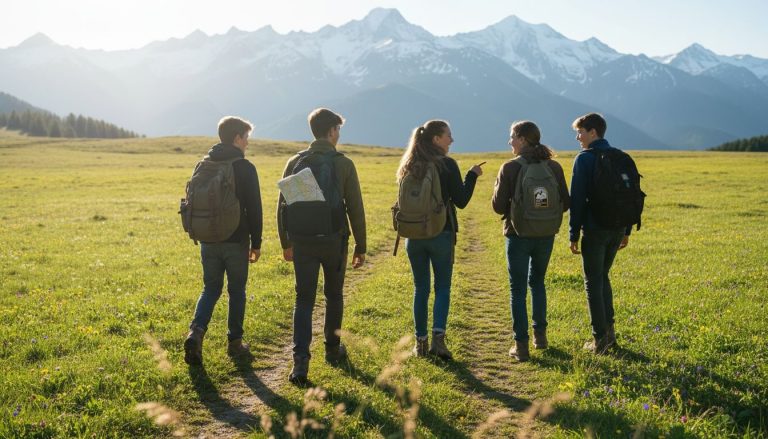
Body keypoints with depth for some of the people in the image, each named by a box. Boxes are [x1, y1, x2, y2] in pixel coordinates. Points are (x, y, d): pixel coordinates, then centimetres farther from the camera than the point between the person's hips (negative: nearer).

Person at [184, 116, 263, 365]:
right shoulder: (245, 167, -10)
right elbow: (254, 208, -11)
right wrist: (256, 243, -4)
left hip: (208, 240, 4)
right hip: (236, 241, -4)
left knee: (210, 288, 13)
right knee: (236, 291, 9)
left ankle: (196, 331, -8)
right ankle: (235, 342, 16)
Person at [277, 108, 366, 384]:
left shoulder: (295, 163, 2)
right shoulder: (344, 164, -4)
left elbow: (283, 206, 5)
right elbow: (355, 209, -4)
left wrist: (285, 243, 14)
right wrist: (360, 247, 4)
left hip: (302, 242, 1)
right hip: (334, 241, -1)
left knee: (304, 300, 4)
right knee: (334, 296, 17)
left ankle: (300, 361, -7)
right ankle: (333, 350, 30)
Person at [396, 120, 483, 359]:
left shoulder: (409, 167, 5)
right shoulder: (447, 164, -10)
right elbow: (461, 201, -8)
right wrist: (472, 175, 2)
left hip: (414, 235, 4)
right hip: (441, 234, -4)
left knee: (420, 289, 12)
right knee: (442, 287, 8)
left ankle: (421, 341, 15)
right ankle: (438, 336, -7)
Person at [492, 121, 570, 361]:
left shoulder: (510, 168, -12)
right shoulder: (554, 167, -1)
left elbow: (499, 206, -12)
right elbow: (565, 203, 2)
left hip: (518, 235, -4)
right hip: (546, 236, 4)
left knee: (518, 289, 6)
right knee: (537, 282, 24)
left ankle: (521, 344, 5)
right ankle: (540, 335, 28)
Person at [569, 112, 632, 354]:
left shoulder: (584, 159, -10)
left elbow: (577, 199, -13)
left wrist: (574, 235, -8)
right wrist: (626, 230, 17)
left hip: (594, 229, -6)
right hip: (618, 229, 6)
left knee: (593, 282, 3)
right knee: (602, 276, 20)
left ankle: (600, 339, 5)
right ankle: (609, 330, 20)